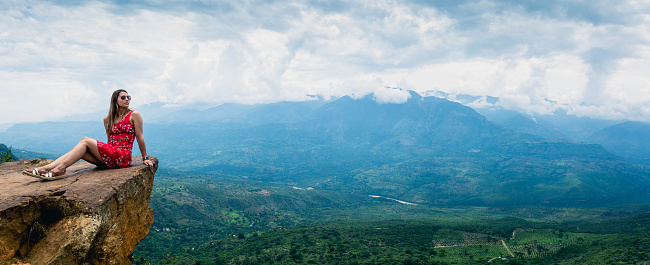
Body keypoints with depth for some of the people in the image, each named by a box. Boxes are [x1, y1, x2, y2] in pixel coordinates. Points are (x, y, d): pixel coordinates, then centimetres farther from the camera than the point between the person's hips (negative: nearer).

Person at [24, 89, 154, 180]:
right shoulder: (107, 119, 16)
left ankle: (59, 169, -24)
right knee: (80, 150, -15)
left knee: (85, 141, -16)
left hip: (123, 157, -6)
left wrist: (145, 158, 4)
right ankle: (45, 168, -24)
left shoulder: (134, 115, 0)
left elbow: (140, 138, 1)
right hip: (109, 157, 6)